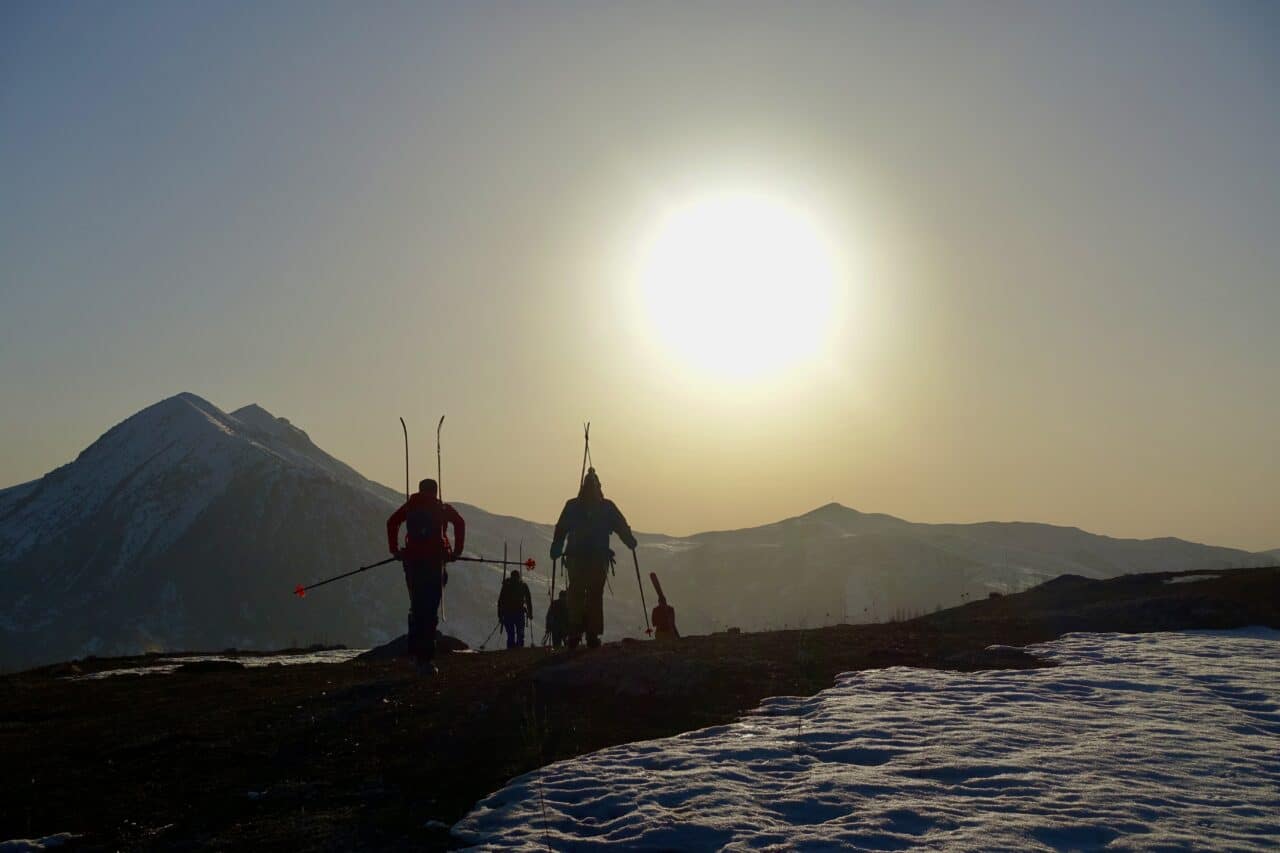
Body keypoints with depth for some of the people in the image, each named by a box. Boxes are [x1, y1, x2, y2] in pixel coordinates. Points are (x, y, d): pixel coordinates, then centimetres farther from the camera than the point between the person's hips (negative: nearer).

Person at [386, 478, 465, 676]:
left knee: (416, 606, 17)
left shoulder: (410, 506, 16)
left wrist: (394, 550, 7)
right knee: (431, 609, -3)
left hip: (412, 560, 2)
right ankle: (425, 658, -11)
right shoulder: (443, 508, 11)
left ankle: (415, 651, 14)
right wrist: (456, 551, 0)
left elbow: (392, 522, 2)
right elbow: (460, 523, -4)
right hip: (435, 560, -2)